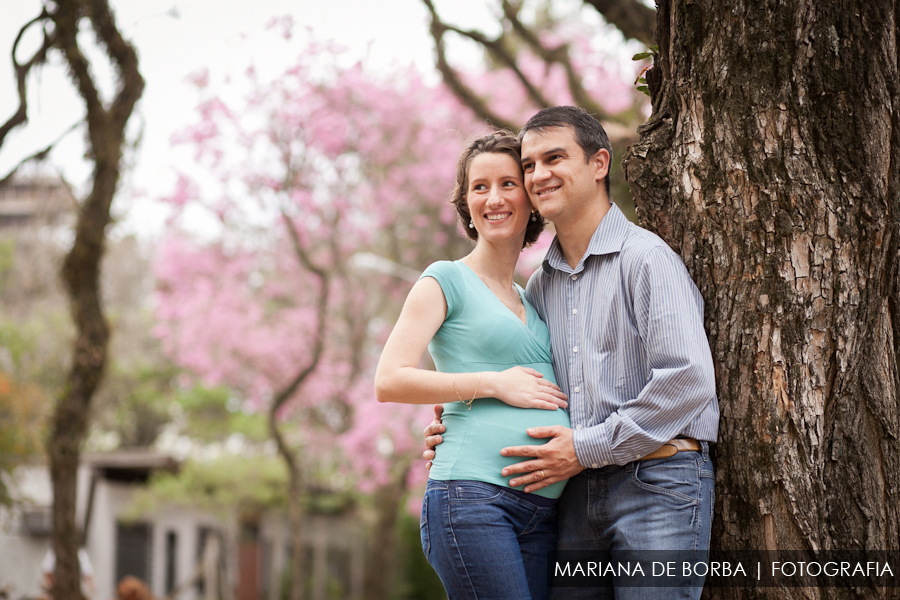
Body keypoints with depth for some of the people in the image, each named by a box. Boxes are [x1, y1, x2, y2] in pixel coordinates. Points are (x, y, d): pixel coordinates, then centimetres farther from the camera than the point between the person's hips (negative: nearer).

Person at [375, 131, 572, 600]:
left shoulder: (532, 300, 23)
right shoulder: (447, 280, 4)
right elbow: (389, 381, -6)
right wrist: (494, 384, -8)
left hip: (542, 509, 7)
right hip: (472, 495, -7)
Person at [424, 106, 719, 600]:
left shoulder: (646, 258, -6)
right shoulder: (541, 285, 17)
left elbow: (688, 381, -16)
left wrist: (587, 448, -13)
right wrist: (457, 432, 6)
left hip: (656, 480, -6)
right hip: (577, 493, 6)